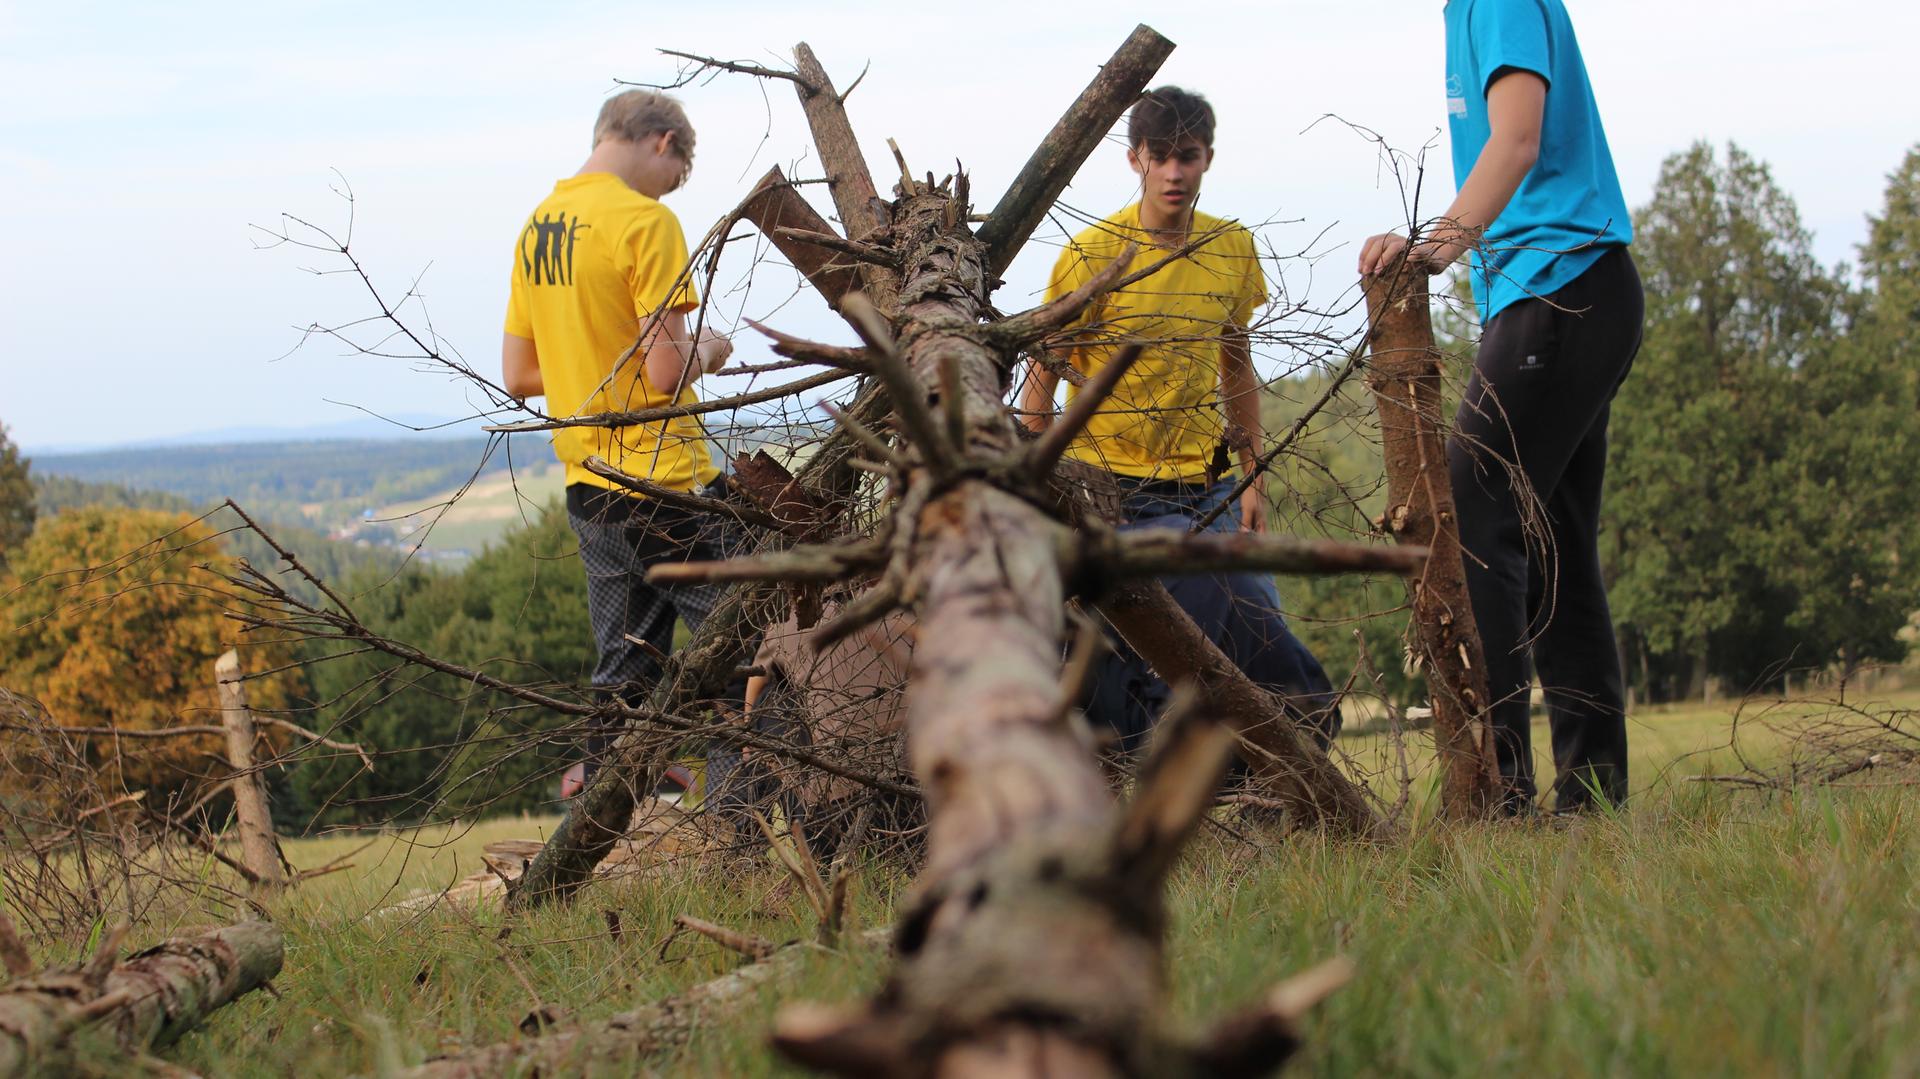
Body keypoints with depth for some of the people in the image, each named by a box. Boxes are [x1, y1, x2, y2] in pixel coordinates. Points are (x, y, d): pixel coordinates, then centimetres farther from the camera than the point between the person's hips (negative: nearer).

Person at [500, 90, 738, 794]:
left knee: (626, 665, 13)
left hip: (586, 484, 8)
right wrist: (705, 352, 2)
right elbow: (667, 374, -18)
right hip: (663, 476, -8)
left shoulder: (537, 226, 12)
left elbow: (517, 376, 16)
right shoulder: (646, 222, -13)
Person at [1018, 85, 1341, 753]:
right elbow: (1039, 384, -4)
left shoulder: (1233, 249, 6)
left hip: (1208, 491, 5)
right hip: (1115, 493, -5)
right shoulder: (1092, 256, -9)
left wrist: (1253, 479, 12)